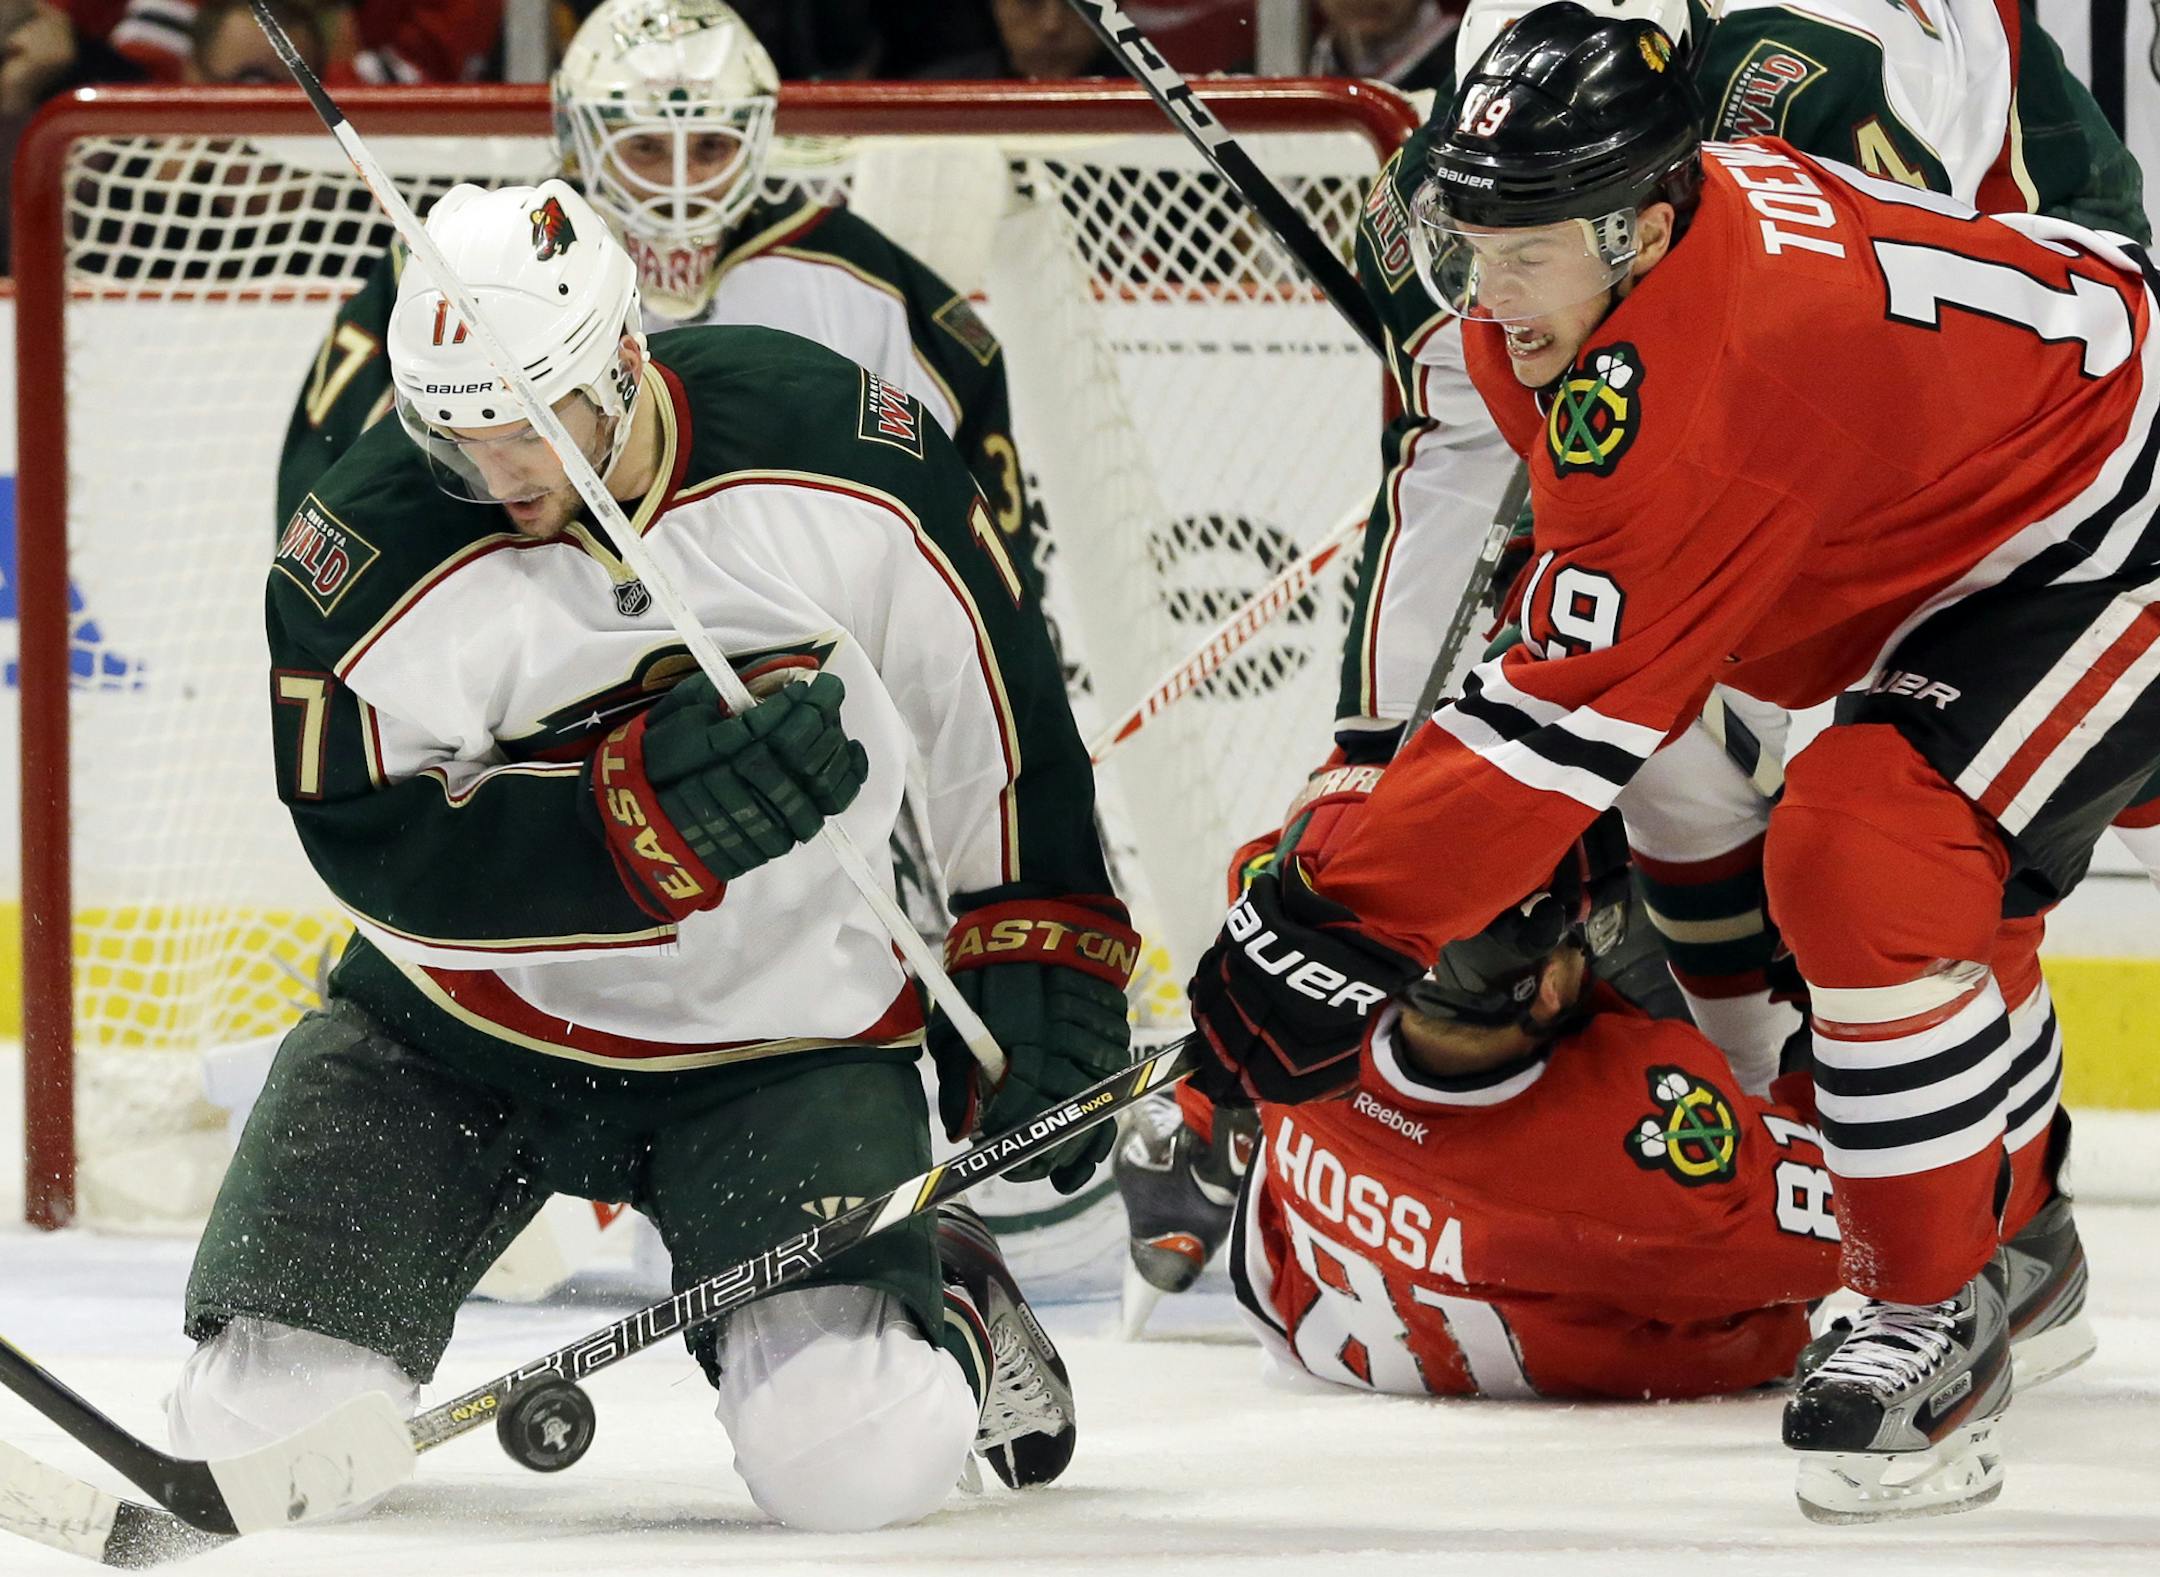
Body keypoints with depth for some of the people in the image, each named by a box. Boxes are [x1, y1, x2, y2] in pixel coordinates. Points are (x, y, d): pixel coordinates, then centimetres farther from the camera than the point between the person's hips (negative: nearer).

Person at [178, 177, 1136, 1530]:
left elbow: (995, 699, -2)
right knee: (265, 1429, -11)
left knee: (854, 1461, -19)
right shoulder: (372, 559, -18)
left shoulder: (836, 452, -16)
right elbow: (384, 861, -23)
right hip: (462, 1026, 1)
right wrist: (651, 804, -34)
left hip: (782, 1038, -1)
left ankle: (947, 1310, 17)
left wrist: (1040, 959, 2)